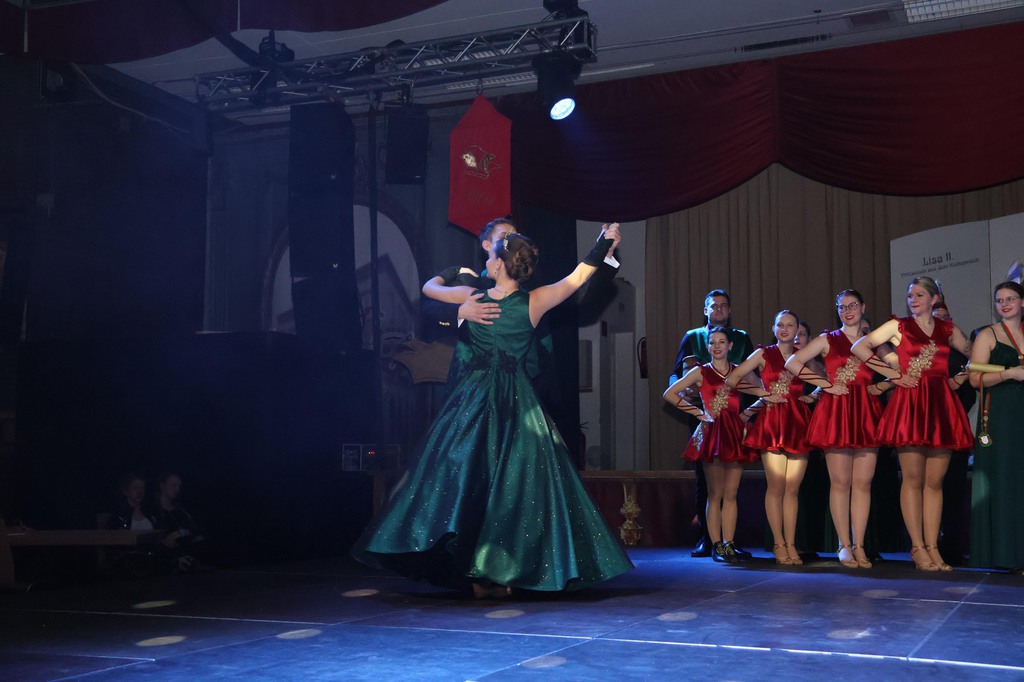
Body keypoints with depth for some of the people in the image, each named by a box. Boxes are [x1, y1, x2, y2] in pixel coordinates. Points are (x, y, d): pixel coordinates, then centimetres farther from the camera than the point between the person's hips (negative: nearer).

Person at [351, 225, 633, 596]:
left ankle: (477, 575, 5)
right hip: (516, 406, 0)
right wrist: (606, 242, 19)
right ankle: (499, 574, 2)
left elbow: (429, 288, 14)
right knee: (514, 484, 4)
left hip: (473, 398, 0)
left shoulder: (472, 297, -5)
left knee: (465, 478, 6)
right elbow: (578, 276, 8)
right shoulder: (534, 302, -6)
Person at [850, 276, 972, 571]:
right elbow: (859, 347, -1)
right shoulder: (898, 325, 6)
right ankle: (918, 548, 0)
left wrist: (962, 377, 10)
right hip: (909, 404, -3)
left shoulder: (948, 329, 14)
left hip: (941, 406, 3)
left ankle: (932, 548, 6)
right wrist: (891, 374, -4)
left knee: (935, 481, 3)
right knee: (913, 480, -3)